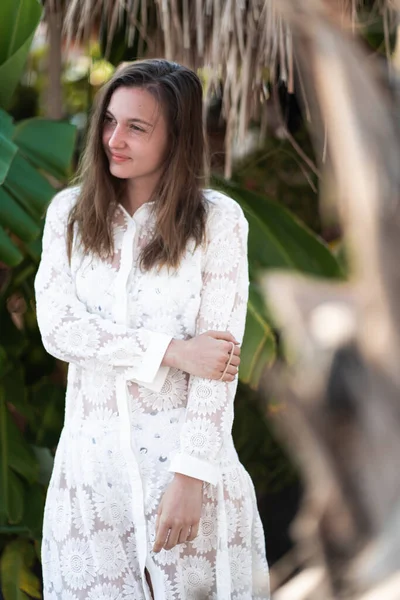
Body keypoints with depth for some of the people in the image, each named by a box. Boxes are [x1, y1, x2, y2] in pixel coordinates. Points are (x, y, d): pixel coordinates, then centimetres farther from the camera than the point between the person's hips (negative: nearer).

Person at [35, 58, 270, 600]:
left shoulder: (217, 220, -7)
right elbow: (57, 328, -7)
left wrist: (190, 476, -17)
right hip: (93, 450, 3)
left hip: (183, 449, -2)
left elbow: (219, 357, -11)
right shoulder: (69, 212, 3)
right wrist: (173, 350, -16)